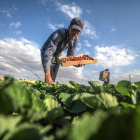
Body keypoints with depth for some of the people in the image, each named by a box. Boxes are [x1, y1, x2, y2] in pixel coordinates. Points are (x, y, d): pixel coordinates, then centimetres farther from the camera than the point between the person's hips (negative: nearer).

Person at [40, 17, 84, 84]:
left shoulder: (75, 41, -15)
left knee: (53, 79, 8)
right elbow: (48, 52, -45)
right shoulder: (60, 33, -35)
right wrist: (47, 74, -53)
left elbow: (69, 56, -8)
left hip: (57, 56, 5)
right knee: (49, 78, -20)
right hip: (46, 53, -5)